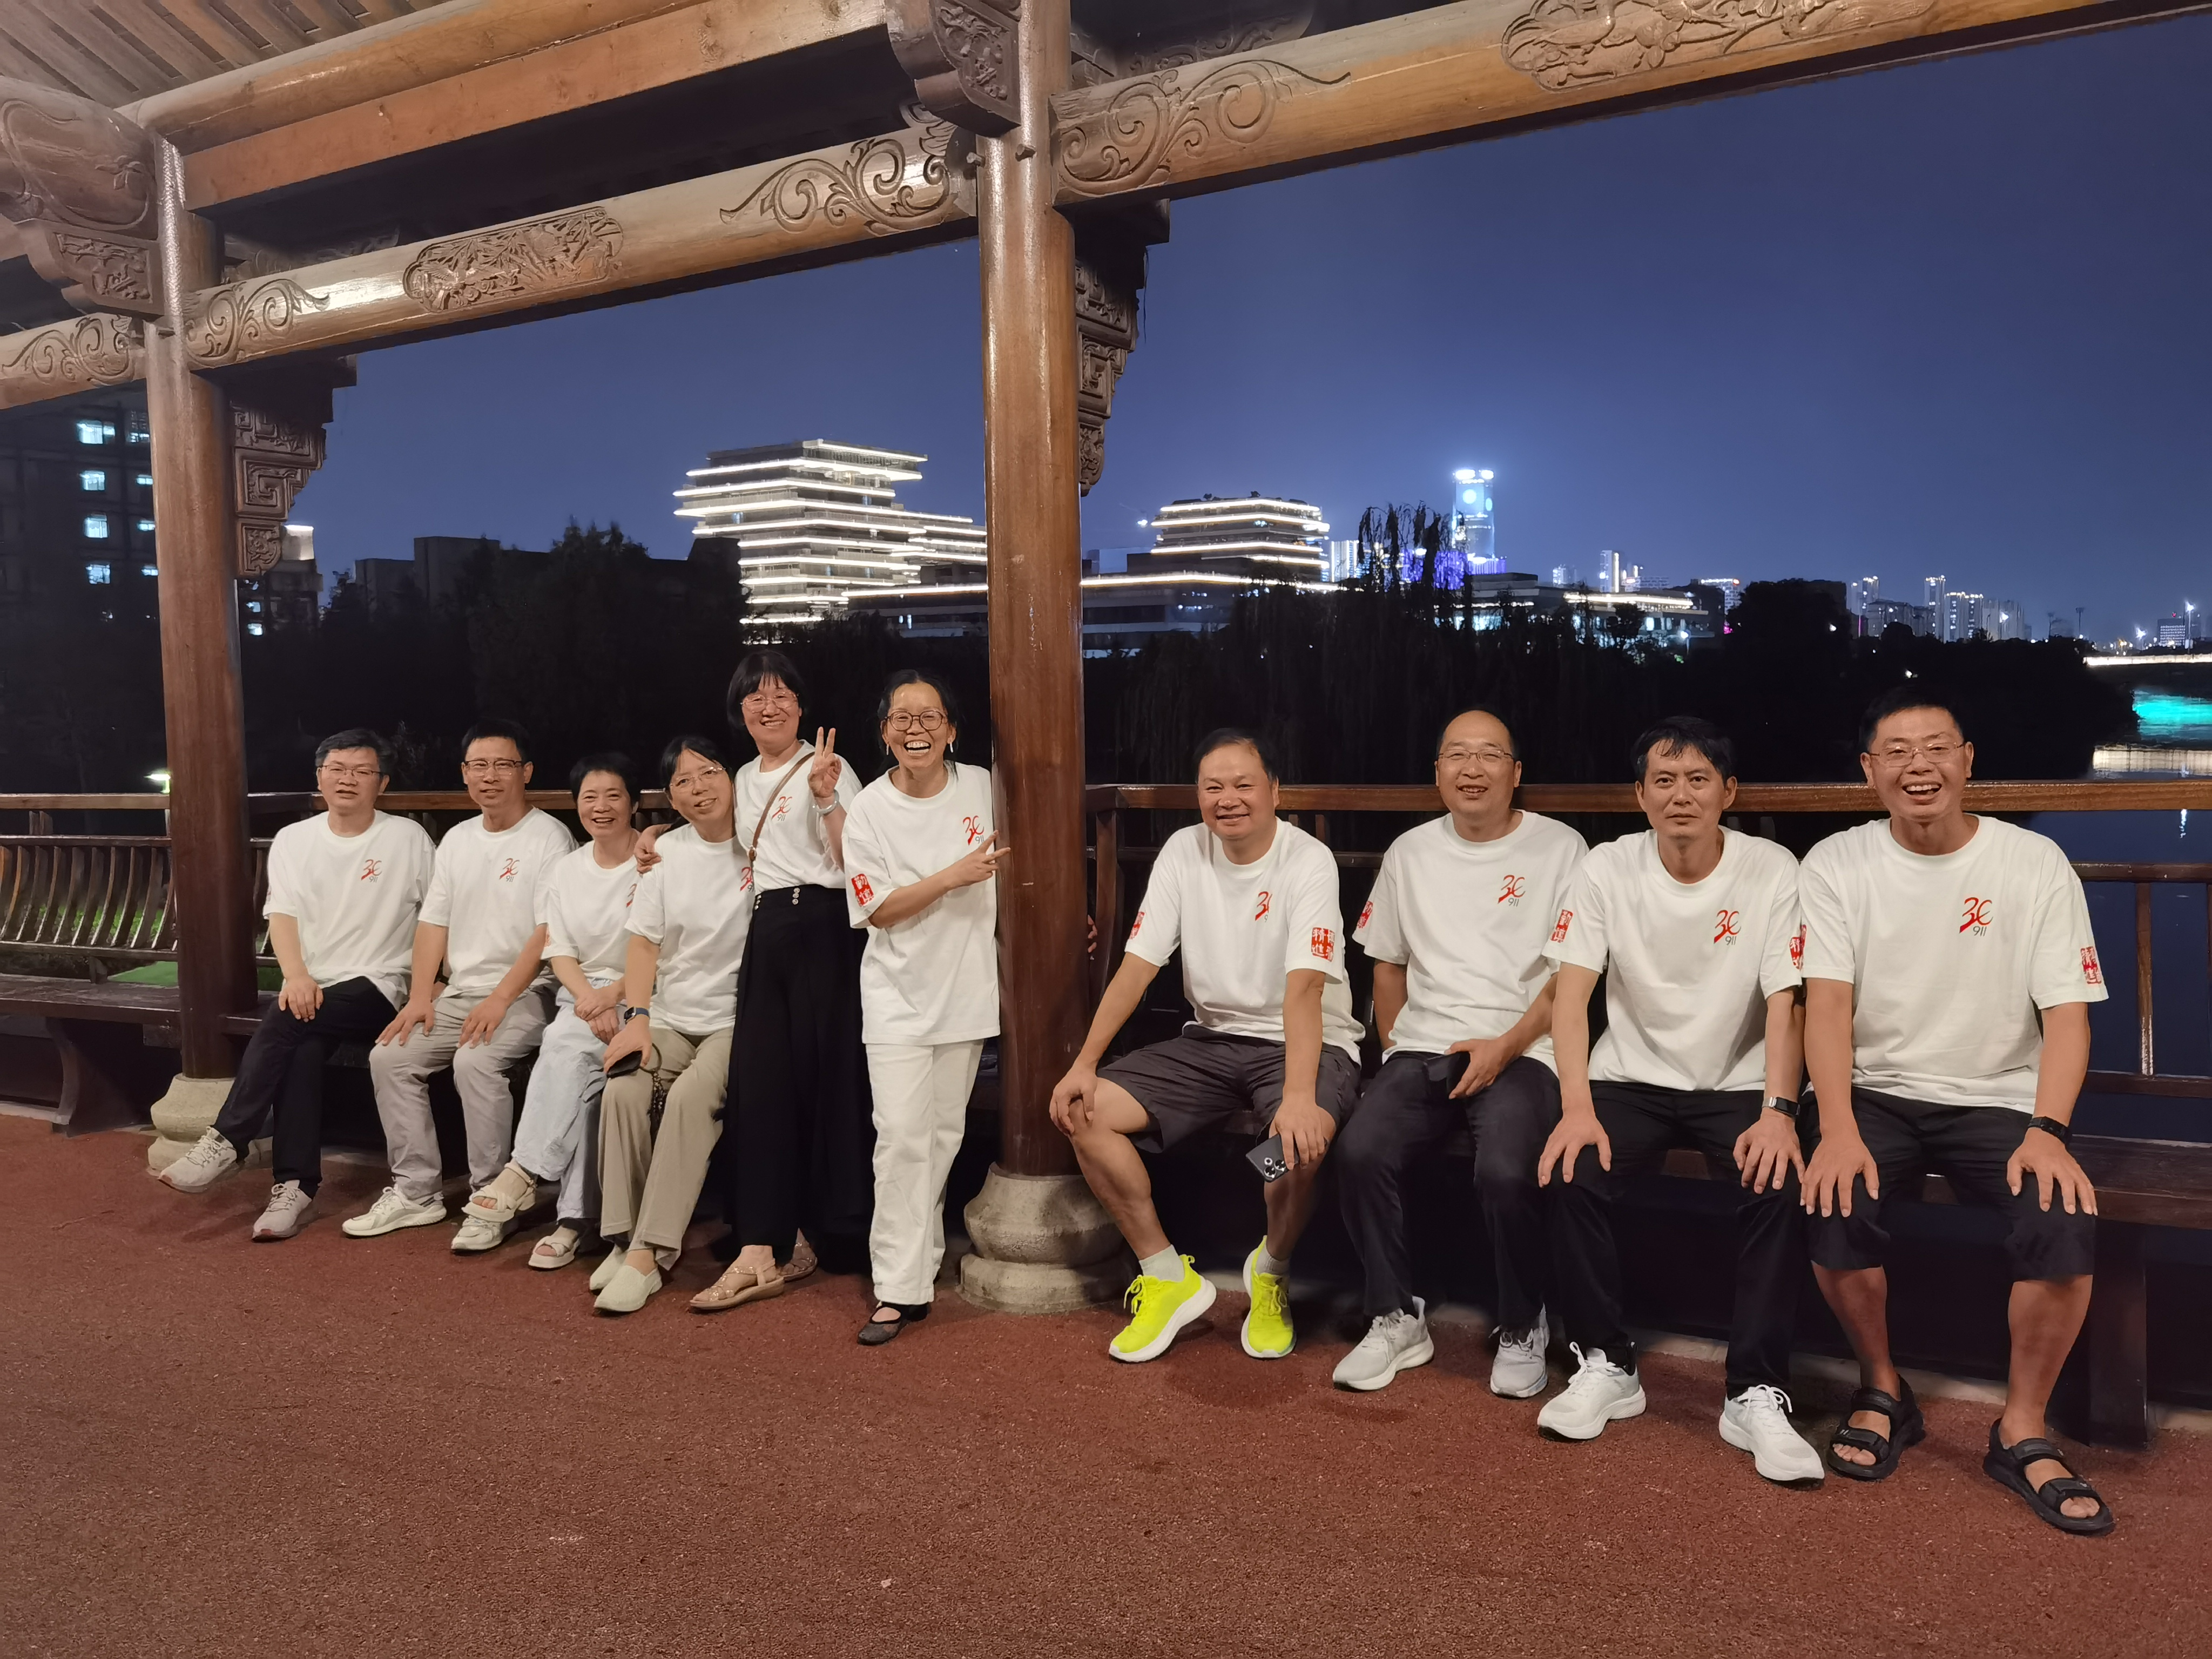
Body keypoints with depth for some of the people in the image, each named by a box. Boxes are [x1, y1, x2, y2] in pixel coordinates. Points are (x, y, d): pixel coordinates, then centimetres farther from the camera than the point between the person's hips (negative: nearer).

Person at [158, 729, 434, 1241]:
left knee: (284, 1022, -29)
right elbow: (282, 916, 1)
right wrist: (297, 976, -16)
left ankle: (228, 1140, -18)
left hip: (376, 988, -3)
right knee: (303, 1048, -29)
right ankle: (296, 1187, -29)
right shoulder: (293, 839, 12)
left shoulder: (407, 838, 2)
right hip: (313, 989, 3)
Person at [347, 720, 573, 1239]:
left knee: (476, 1061, -30)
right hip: (459, 993, 7)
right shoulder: (457, 839, 15)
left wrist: (500, 999, -20)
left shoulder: (549, 837, -7)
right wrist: (420, 997, 0)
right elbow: (434, 921, 13)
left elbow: (548, 932, -14)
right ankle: (416, 1193, -1)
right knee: (390, 1056, -9)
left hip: (524, 993, -7)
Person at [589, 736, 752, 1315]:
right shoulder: (668, 851, 11)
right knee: (623, 1090, -23)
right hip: (670, 1019, 4)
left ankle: (650, 1253, -24)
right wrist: (636, 1018, -4)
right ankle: (625, 1240, -14)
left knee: (691, 1096, -29)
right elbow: (645, 942, 10)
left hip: (738, 1019, -4)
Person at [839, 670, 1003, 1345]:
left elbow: (1004, 863, 18)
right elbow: (878, 910, -10)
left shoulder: (981, 787, 0)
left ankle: (915, 1257, 28)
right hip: (898, 996, -3)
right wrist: (953, 877, -18)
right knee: (903, 1134, -11)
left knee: (944, 1133, 10)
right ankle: (901, 1288, -5)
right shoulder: (869, 810, -6)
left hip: (968, 988, 3)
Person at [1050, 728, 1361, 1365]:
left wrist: (1298, 1096, -40)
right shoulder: (1183, 852, -1)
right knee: (1084, 1113, -11)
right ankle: (1169, 1278, 3)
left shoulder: (1308, 861, -15)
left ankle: (1271, 1271, -1)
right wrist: (1085, 1063, -12)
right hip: (1212, 1039, 5)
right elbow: (1137, 965, -3)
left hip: (1307, 1043, -5)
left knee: (1299, 1142, -36)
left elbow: (1304, 987, -27)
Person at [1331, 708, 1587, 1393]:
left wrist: (1506, 1047, -13)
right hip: (1422, 1049, 4)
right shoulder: (1410, 853, 15)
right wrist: (1394, 1047, 9)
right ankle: (1397, 1320, -3)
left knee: (1506, 1172, -31)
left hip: (1522, 1052, -3)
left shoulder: (1560, 848, 3)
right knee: (1359, 1151, -23)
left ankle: (1522, 1331, -4)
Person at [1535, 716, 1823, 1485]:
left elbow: (1784, 1004, -12)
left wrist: (1778, 1111, -28)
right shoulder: (1608, 869, -5)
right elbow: (1572, 992, -11)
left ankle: (1756, 1394, -15)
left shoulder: (1772, 872, -8)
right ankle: (1606, 1367, -5)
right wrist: (1577, 1106, -25)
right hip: (1630, 1080, 1)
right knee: (1570, 1176, -25)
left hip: (1737, 1085, -1)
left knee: (1779, 1185, -29)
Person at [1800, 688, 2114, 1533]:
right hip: (1873, 1092, 0)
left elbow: (2067, 1013, -4)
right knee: (1834, 1204, -29)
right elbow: (1828, 1003, -9)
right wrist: (1838, 1132, -23)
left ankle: (2022, 1431, -2)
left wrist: (2047, 1131, -21)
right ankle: (1883, 1392, 2)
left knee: (2065, 1220, -27)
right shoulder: (1837, 864, 0)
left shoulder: (2035, 863, 0)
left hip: (1998, 1099, 0)